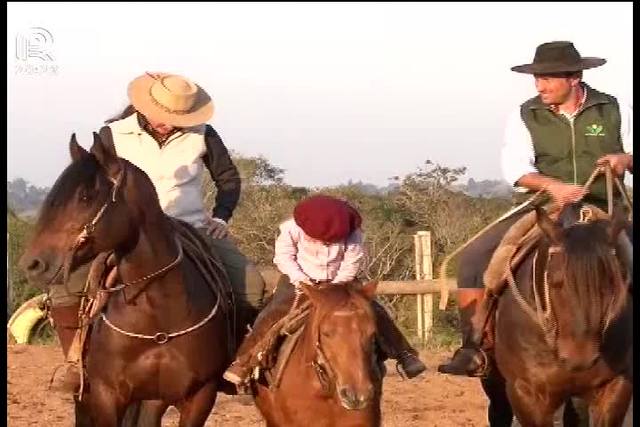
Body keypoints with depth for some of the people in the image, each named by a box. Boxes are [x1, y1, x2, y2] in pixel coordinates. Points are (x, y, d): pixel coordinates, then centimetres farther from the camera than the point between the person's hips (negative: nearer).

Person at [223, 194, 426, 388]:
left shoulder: (352, 235, -21)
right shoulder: (292, 230, -22)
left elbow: (351, 264, -11)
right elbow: (283, 257, -11)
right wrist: (299, 278, -24)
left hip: (338, 282, 2)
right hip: (299, 281, -1)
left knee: (374, 311, -9)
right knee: (273, 313, -23)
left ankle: (405, 355, 4)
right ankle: (243, 362, -21)